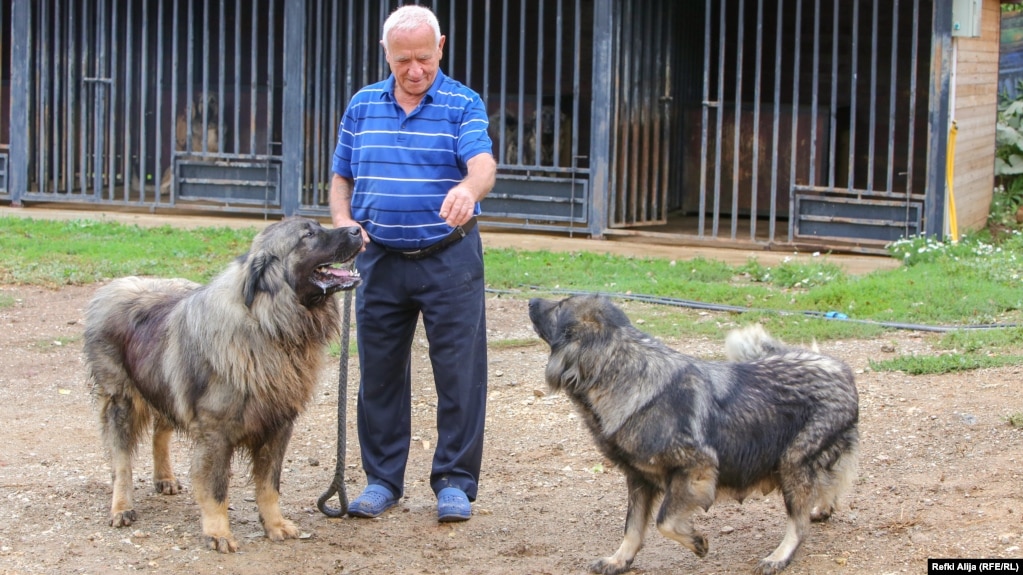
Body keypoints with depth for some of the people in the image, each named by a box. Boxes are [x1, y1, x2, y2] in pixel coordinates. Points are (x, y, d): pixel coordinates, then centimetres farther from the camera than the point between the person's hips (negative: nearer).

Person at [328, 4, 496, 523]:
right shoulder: (362, 106, 7)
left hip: (449, 260, -3)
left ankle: (454, 481, 8)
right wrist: (342, 222, -6)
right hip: (380, 260, 3)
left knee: (459, 373, -1)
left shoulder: (463, 105, -5)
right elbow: (341, 177, 14)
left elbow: (483, 164, -22)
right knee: (379, 373, 8)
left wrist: (469, 189, -45)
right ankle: (382, 478, 19)